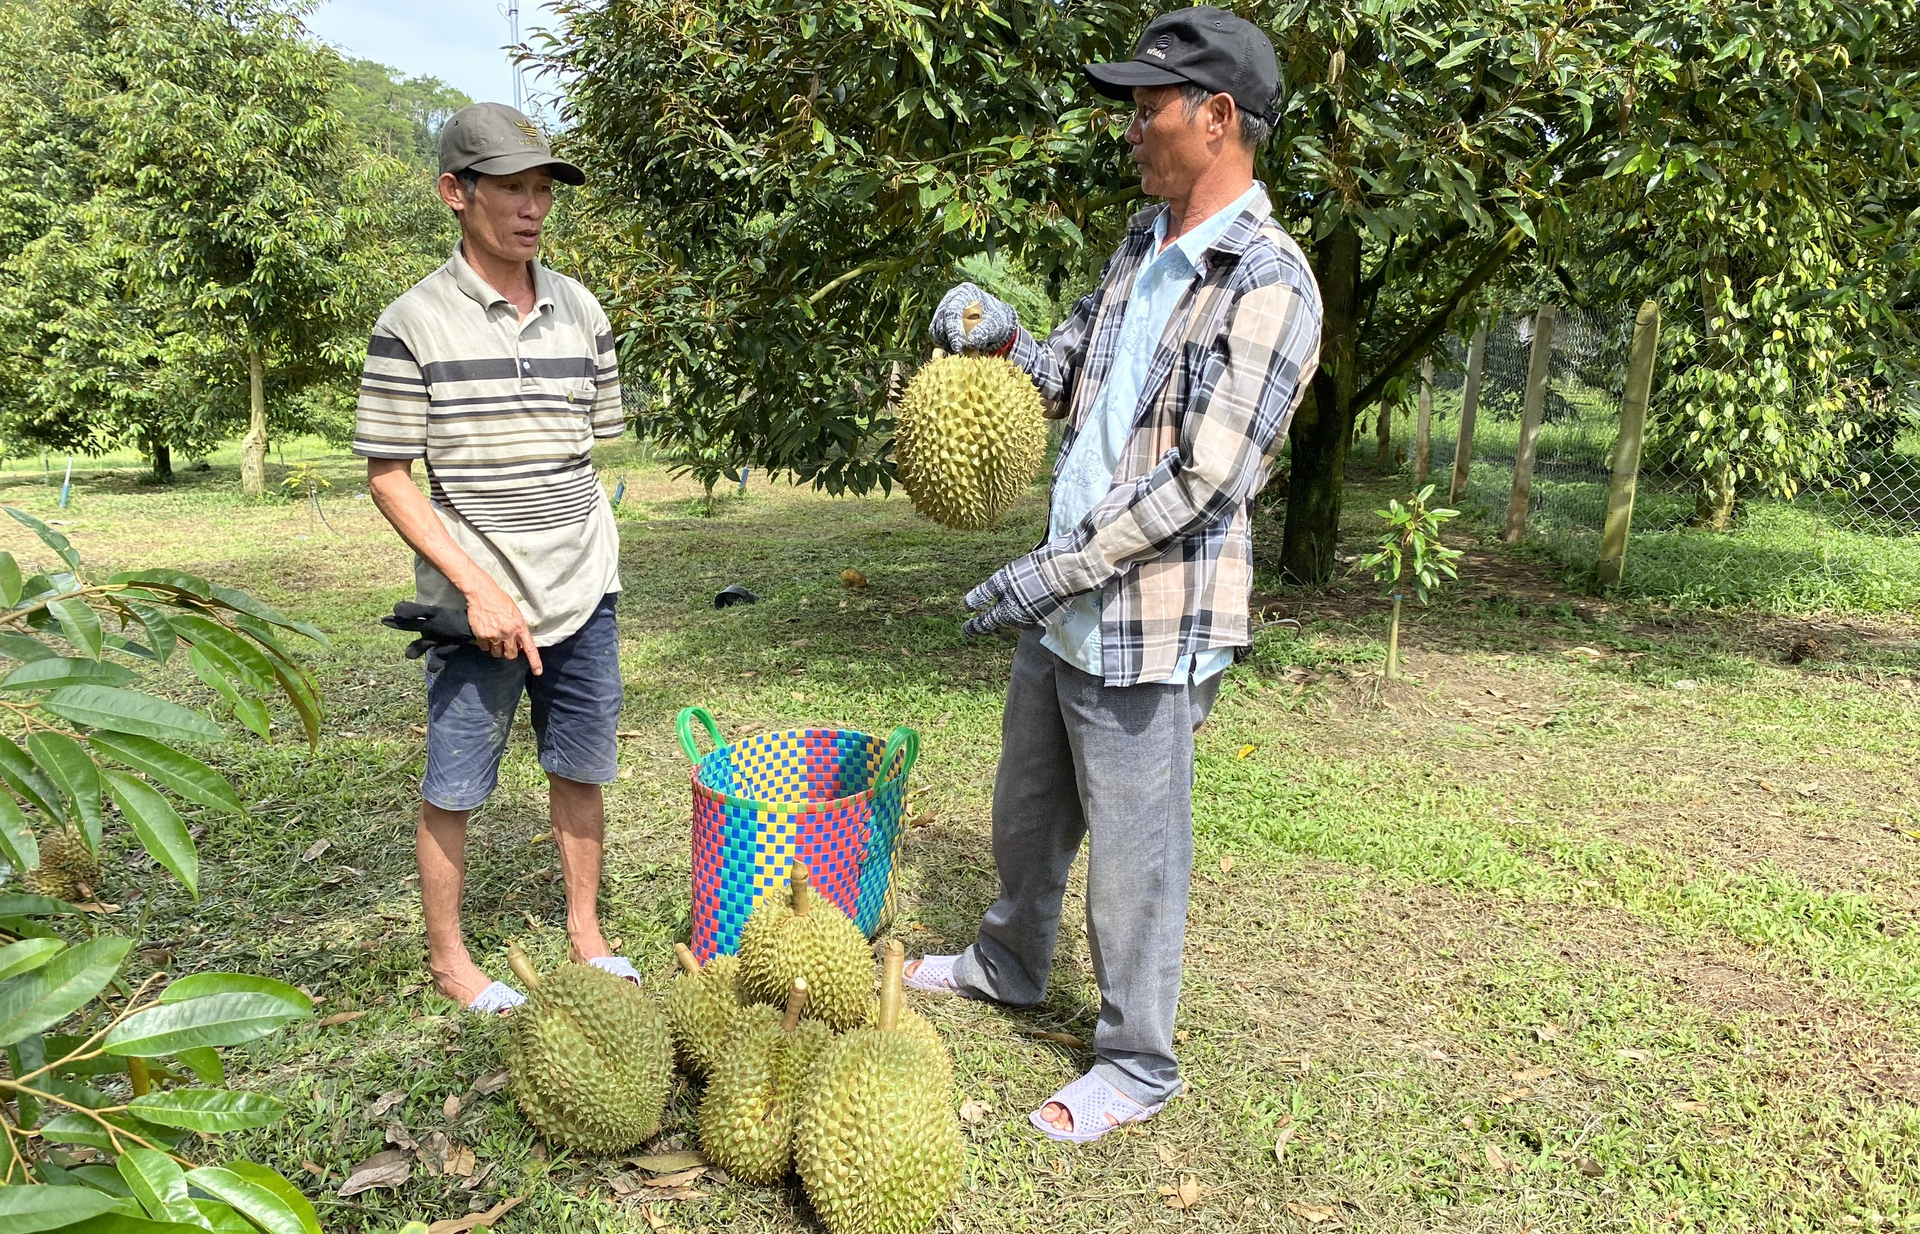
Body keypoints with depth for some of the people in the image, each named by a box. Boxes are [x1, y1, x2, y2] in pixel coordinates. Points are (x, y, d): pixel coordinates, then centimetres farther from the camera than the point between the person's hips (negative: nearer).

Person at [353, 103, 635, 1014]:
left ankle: (585, 933, 31)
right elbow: (387, 477, -8)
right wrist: (479, 587, -16)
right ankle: (448, 957, 26)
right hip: (476, 604, -4)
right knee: (454, 789, 7)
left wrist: (580, 558, 11)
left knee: (580, 771, 14)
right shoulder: (415, 323, -8)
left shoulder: (581, 312, 5)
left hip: (584, 594, 4)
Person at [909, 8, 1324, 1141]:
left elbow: (1204, 477, -21)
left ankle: (1138, 1066, 24)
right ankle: (1009, 965, 47)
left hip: (1151, 623, -9)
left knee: (1134, 852, 4)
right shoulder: (1145, 243, 11)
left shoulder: (1268, 282, -17)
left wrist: (1059, 569, -20)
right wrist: (1006, 337, 0)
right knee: (1027, 807, 24)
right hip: (1065, 606, 9)